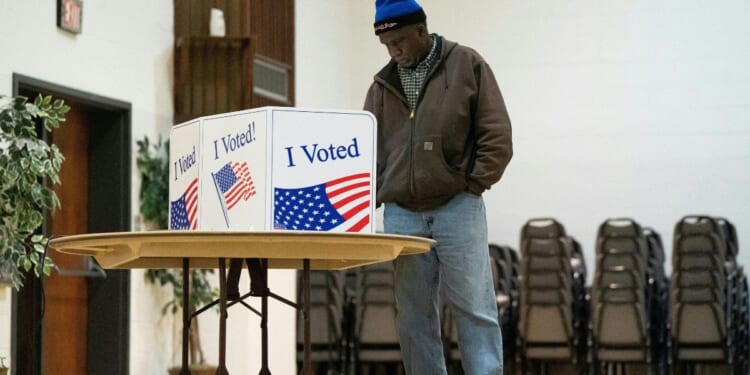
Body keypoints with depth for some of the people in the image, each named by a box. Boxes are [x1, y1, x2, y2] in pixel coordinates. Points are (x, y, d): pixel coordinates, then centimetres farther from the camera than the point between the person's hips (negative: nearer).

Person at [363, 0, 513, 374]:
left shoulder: (467, 65, 2)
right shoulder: (382, 84, 13)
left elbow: (496, 136, -1)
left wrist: (471, 187, -7)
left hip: (457, 208, -4)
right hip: (401, 214, 4)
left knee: (473, 308, -5)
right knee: (415, 313, 4)